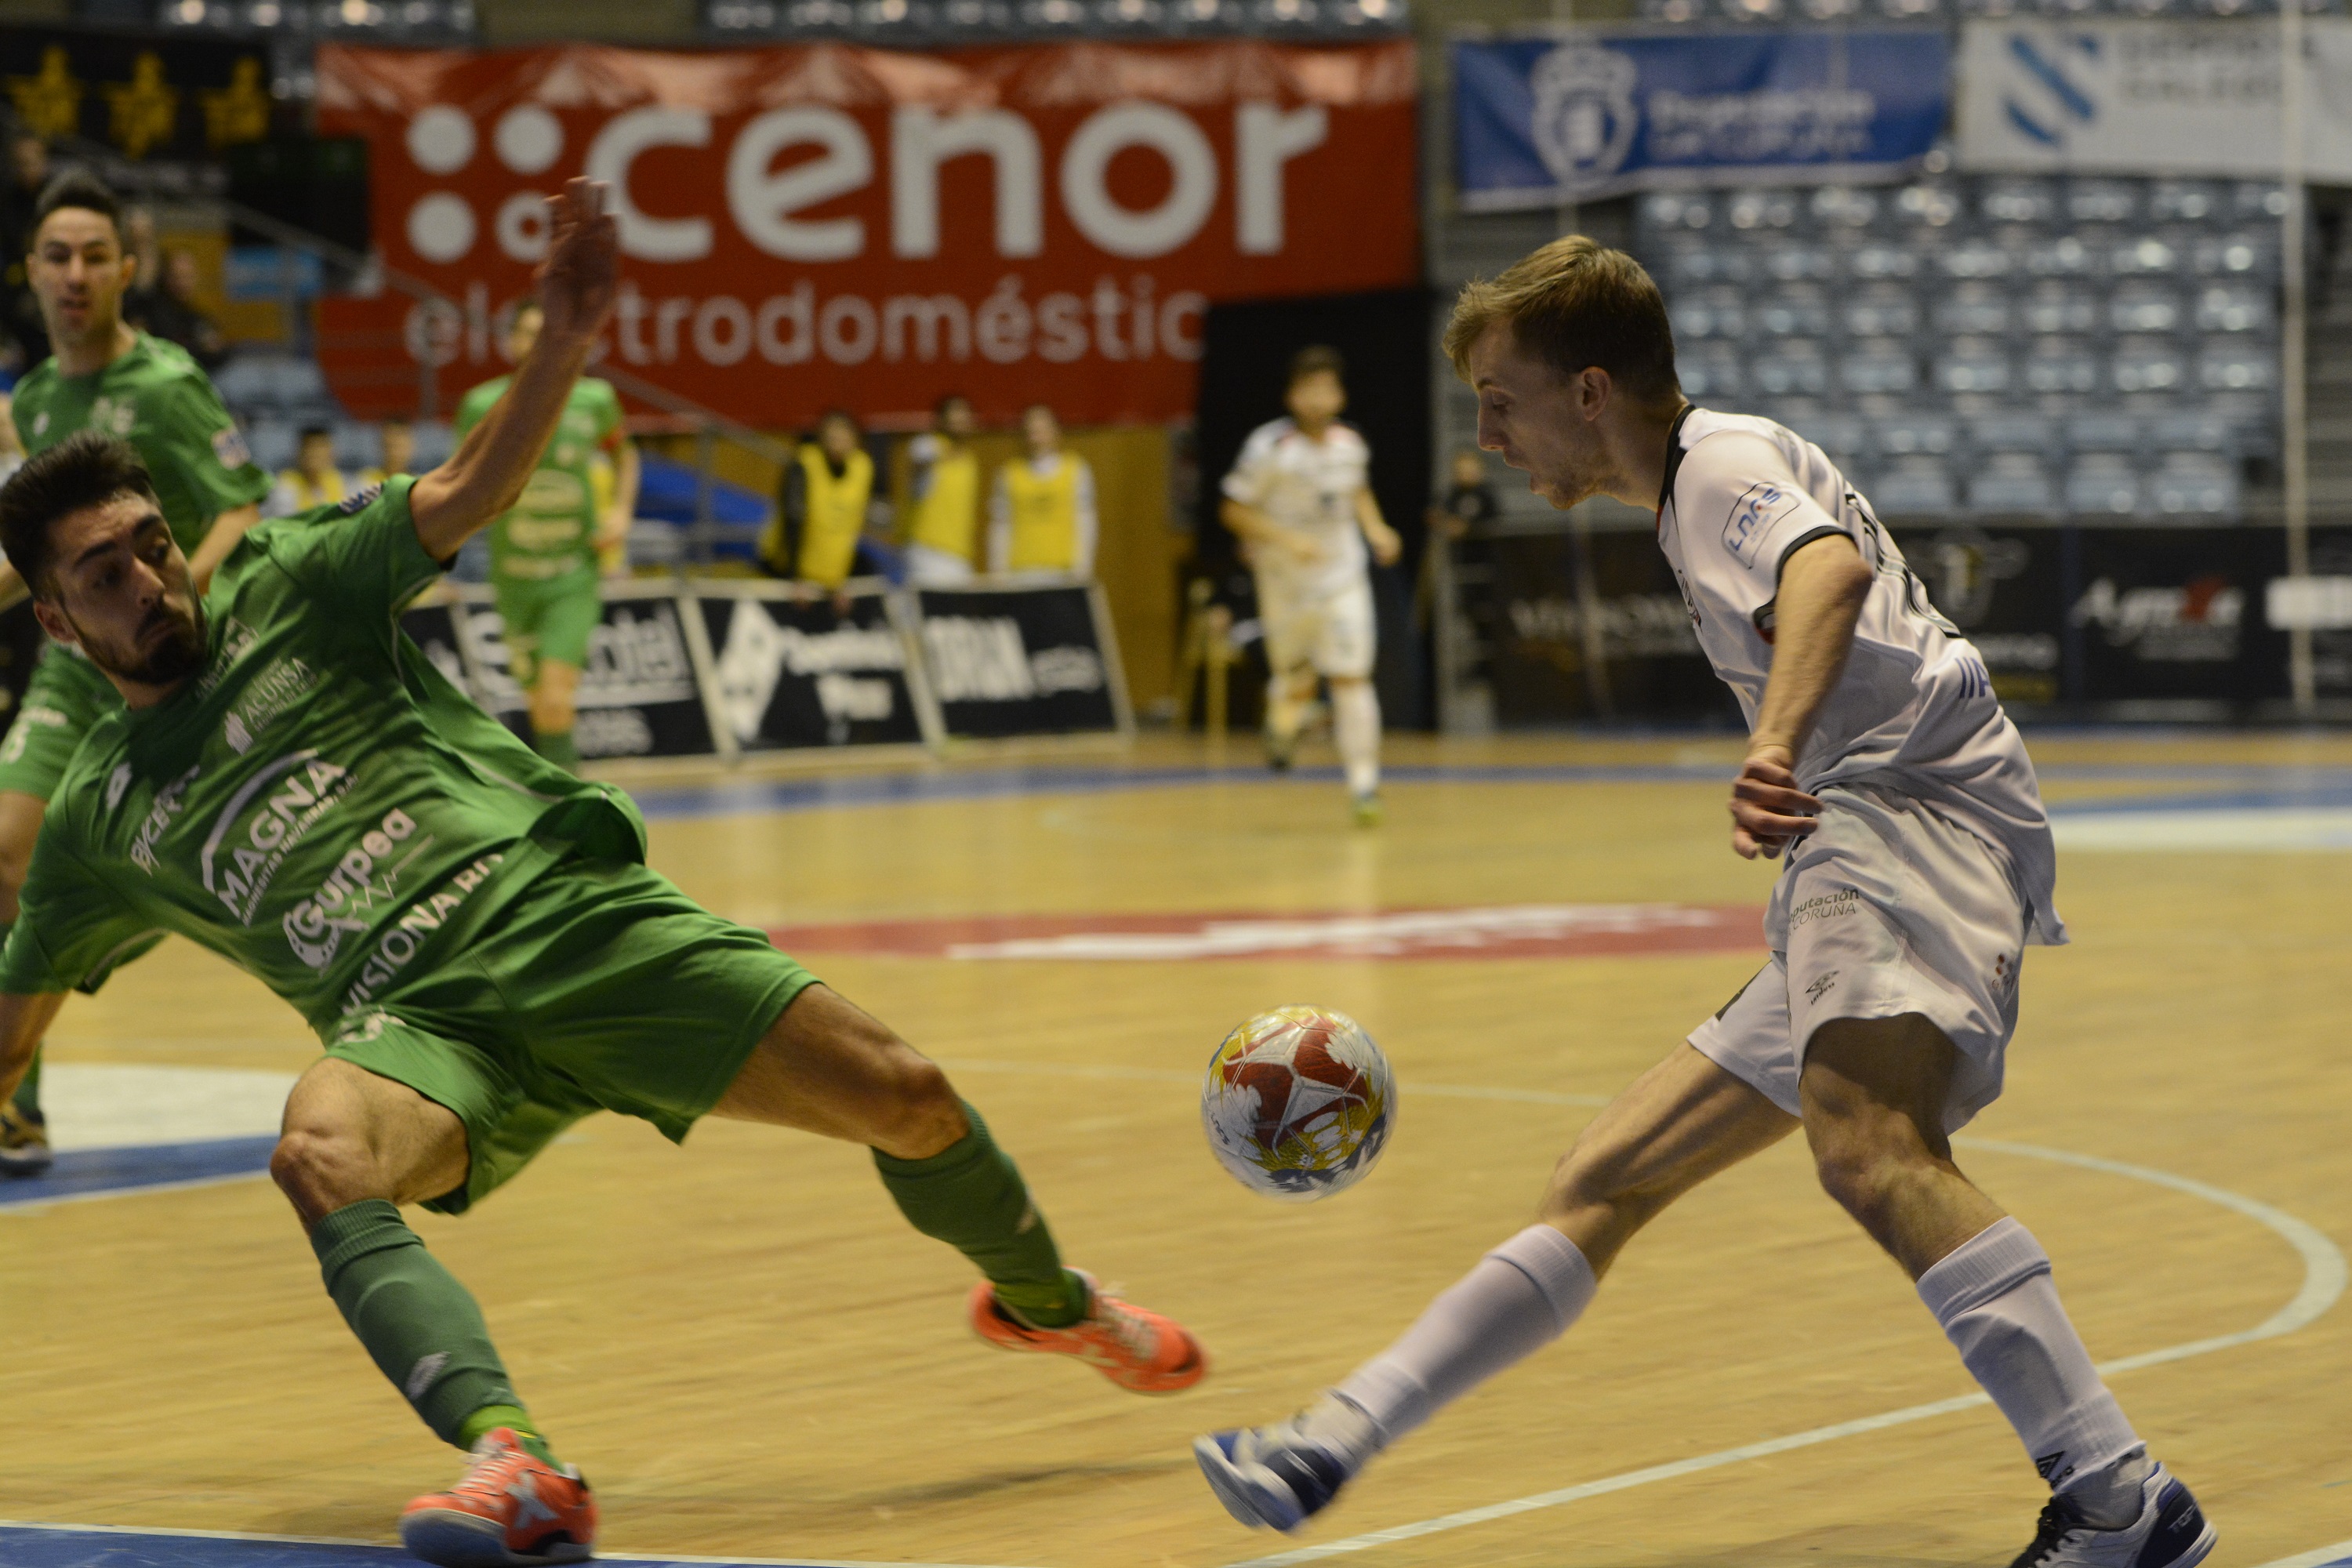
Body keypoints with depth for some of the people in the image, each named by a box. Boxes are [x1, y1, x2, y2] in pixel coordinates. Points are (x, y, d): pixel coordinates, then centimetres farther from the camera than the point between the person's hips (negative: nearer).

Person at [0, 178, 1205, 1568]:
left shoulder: (288, 591, 12)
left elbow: (466, 499, -2)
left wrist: (565, 346, -19)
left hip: (569, 916, 0)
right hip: (418, 1020, 0)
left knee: (907, 1099, -10)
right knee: (322, 1158, -38)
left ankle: (1046, 1298, 22)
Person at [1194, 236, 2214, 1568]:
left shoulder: (1729, 464, -4)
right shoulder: (1701, 495, 27)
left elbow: (1832, 565, -27)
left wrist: (1779, 743, -43)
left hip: (1915, 809, -11)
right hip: (1866, 849, 11)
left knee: (1867, 1150, -34)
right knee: (1606, 1185, 12)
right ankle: (1327, 1453, 16)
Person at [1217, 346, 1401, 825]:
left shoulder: (1351, 445, -2)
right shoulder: (1270, 448, -17)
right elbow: (1234, 511, -13)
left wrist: (1375, 529, 1)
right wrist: (1288, 540, -23)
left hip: (1343, 576, 2)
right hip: (1286, 582, -2)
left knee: (1352, 676, -9)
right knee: (1295, 683, 9)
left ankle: (1363, 782, -6)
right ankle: (1281, 725, 46)